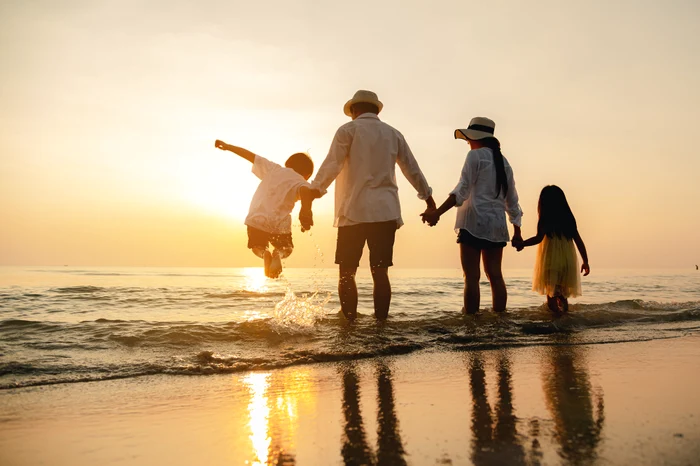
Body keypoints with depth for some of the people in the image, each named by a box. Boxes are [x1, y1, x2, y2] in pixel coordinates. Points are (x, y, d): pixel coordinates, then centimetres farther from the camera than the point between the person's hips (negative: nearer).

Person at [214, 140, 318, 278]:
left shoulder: (273, 168, 14)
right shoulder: (301, 182, 4)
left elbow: (250, 155, 19)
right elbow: (305, 192, -20)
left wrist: (227, 146, 28)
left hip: (257, 220, 2)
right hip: (280, 224, -2)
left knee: (258, 247, 29)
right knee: (286, 249, 26)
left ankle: (264, 253, -10)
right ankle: (278, 254, -13)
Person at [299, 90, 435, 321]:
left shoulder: (348, 130, 4)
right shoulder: (393, 134, 16)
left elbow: (330, 167, -9)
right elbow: (413, 170, 22)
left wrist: (308, 200, -13)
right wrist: (429, 200, 33)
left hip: (355, 211, -4)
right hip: (385, 211, 4)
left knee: (347, 273, 1)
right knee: (380, 273, 4)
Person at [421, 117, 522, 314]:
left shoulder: (475, 155, -3)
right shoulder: (503, 161, 17)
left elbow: (462, 190, -15)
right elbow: (512, 200, 19)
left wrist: (437, 213, -23)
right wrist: (517, 231, 24)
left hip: (474, 222, -7)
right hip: (497, 224, 7)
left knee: (472, 276, -6)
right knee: (495, 275, 8)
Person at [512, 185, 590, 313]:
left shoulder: (546, 220, -5)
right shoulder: (568, 218, 10)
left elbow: (538, 238, -18)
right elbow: (579, 242, 10)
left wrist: (521, 244, -9)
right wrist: (585, 261, 16)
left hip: (551, 261, -5)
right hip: (568, 263, 5)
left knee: (552, 295, -1)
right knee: (562, 296, 16)